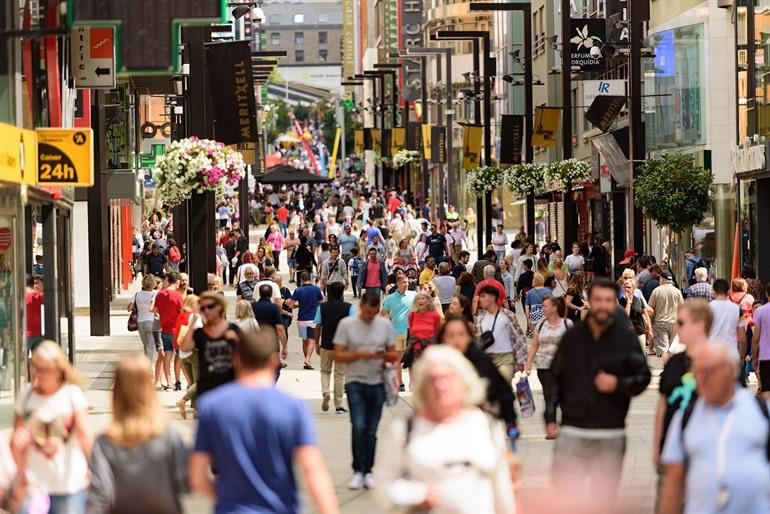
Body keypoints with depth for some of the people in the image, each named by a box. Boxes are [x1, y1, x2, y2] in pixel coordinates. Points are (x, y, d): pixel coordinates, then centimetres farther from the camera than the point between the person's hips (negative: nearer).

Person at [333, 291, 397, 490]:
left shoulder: (385, 325, 7)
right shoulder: (346, 324, -1)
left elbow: (393, 354, 12)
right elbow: (338, 356, -3)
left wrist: (385, 356, -11)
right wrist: (361, 354, -16)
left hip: (377, 383, 3)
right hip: (355, 383, -3)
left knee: (371, 431, 6)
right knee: (359, 426, -15)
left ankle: (368, 472, 15)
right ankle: (358, 471, -6)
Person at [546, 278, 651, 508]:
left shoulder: (626, 338, 0)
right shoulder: (572, 337, 5)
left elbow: (643, 377, 5)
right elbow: (555, 379, 10)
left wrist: (619, 384, -14)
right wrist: (550, 417, 4)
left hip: (610, 435, -1)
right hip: (572, 431, 1)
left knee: (603, 500, 5)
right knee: (564, 495, -3)